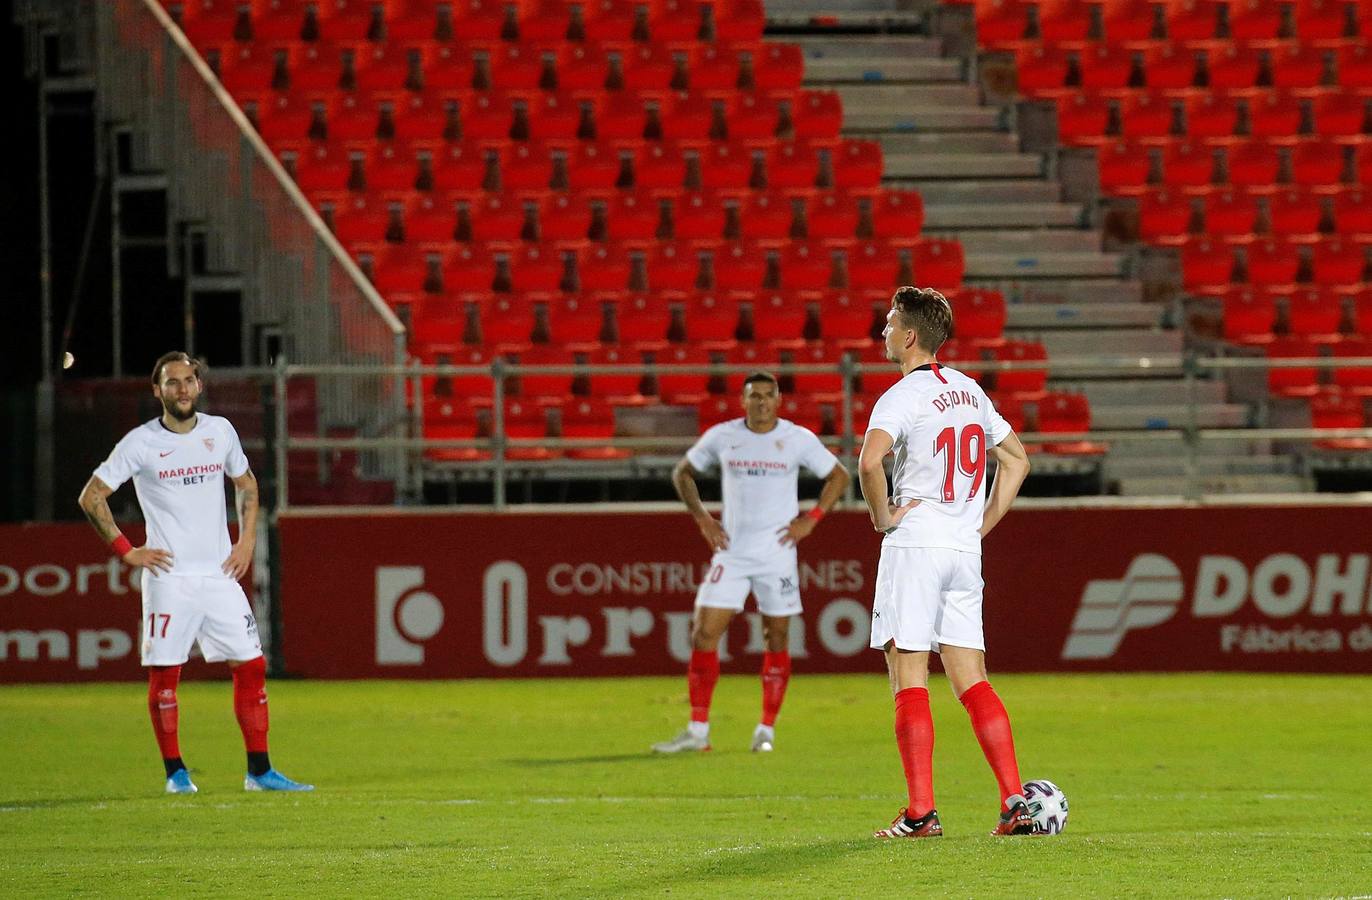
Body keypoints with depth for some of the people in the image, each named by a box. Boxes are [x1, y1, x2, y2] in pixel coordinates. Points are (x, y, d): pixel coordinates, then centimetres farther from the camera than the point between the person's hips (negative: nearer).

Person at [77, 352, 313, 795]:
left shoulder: (220, 431, 7)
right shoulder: (141, 443, -5)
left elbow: (246, 484, 23)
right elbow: (91, 497, -2)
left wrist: (247, 539, 11)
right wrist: (126, 551, -7)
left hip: (220, 575, 4)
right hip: (169, 577, -4)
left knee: (251, 666, -1)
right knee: (164, 674, -4)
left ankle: (259, 770, 4)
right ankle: (175, 771, 6)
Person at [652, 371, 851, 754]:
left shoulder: (799, 439, -2)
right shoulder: (721, 437, 1)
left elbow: (838, 476, 8)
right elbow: (683, 472, 15)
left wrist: (811, 519, -3)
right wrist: (701, 517, 3)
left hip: (778, 554, -1)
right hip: (732, 552, 1)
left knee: (777, 638, 3)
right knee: (704, 633, -8)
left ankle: (767, 730, 14)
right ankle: (697, 731, -5)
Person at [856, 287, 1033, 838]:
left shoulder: (902, 396, -10)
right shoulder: (969, 391, 13)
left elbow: (870, 460, -29)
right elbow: (1016, 459, 24)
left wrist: (882, 515, -13)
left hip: (914, 545, -7)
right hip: (964, 552, 7)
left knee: (909, 684, -4)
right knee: (972, 683, 8)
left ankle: (921, 813, -9)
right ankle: (1016, 803, 0)